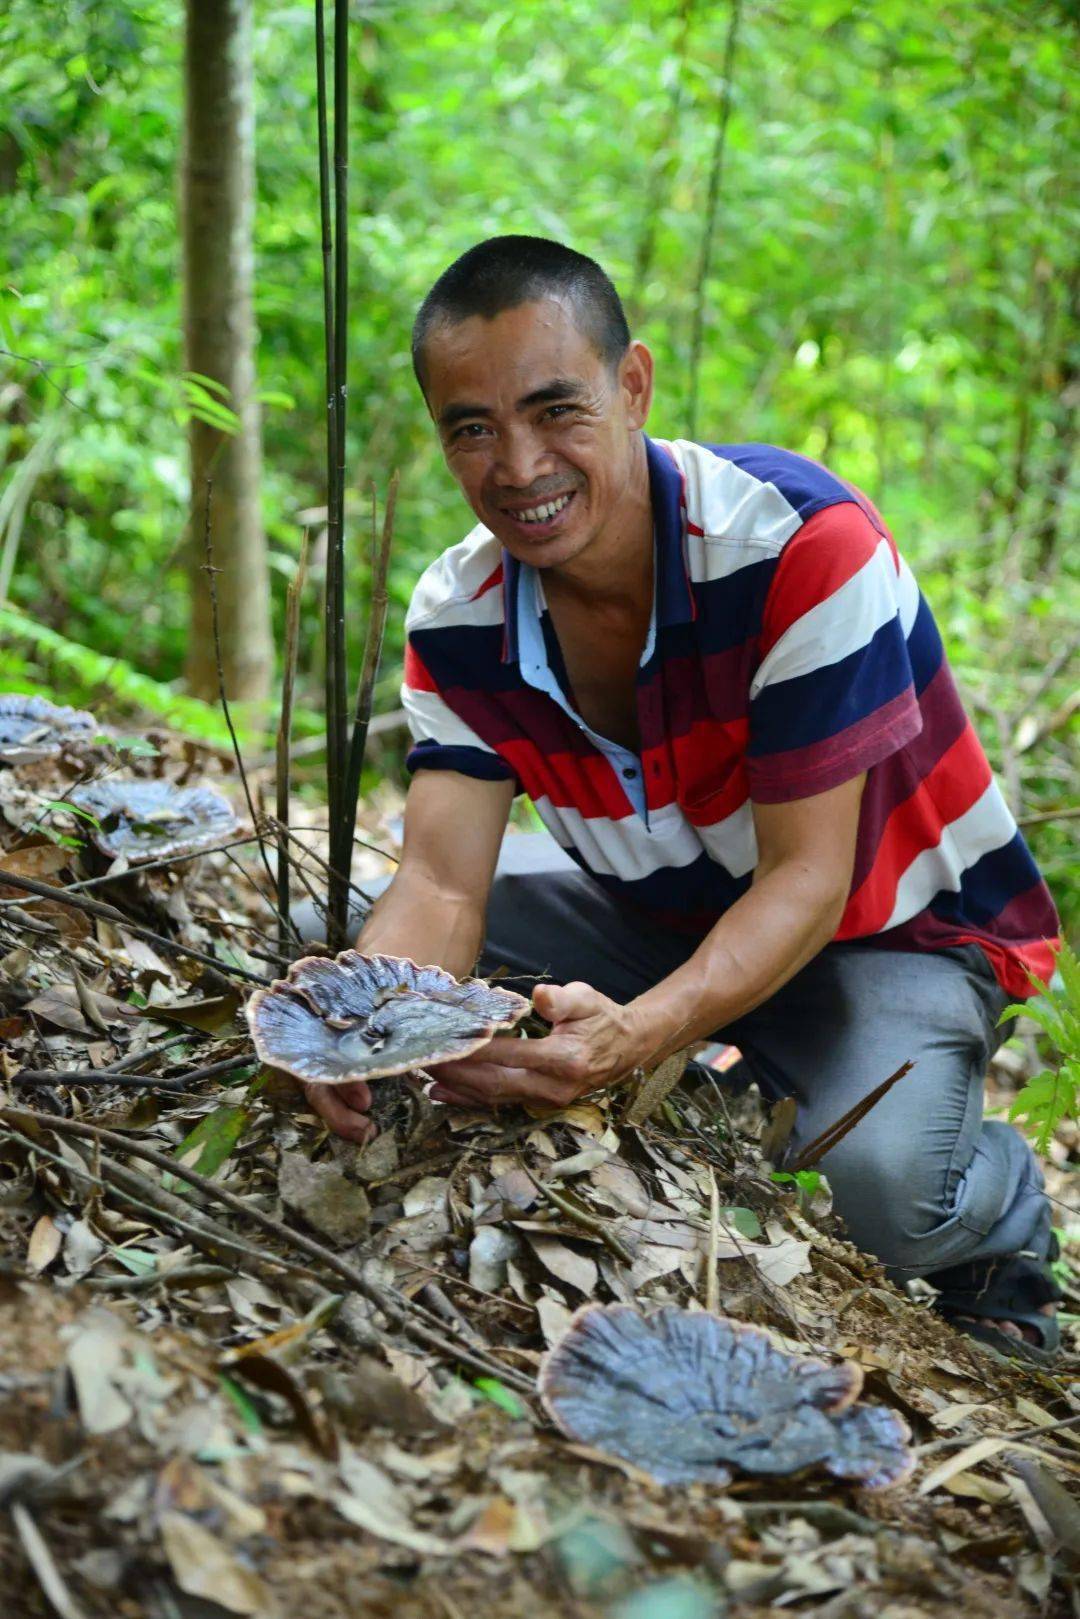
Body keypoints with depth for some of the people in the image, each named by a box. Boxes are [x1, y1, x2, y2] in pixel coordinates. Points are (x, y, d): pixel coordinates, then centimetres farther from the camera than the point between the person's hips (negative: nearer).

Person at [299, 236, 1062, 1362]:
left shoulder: (801, 545, -31)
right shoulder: (458, 614, -13)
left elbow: (807, 884, -30)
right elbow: (443, 885, -19)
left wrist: (639, 1035, -47)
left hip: (893, 931, -5)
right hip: (666, 917, 6)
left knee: (876, 1185, -35)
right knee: (368, 940, -12)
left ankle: (1002, 1225, 5)